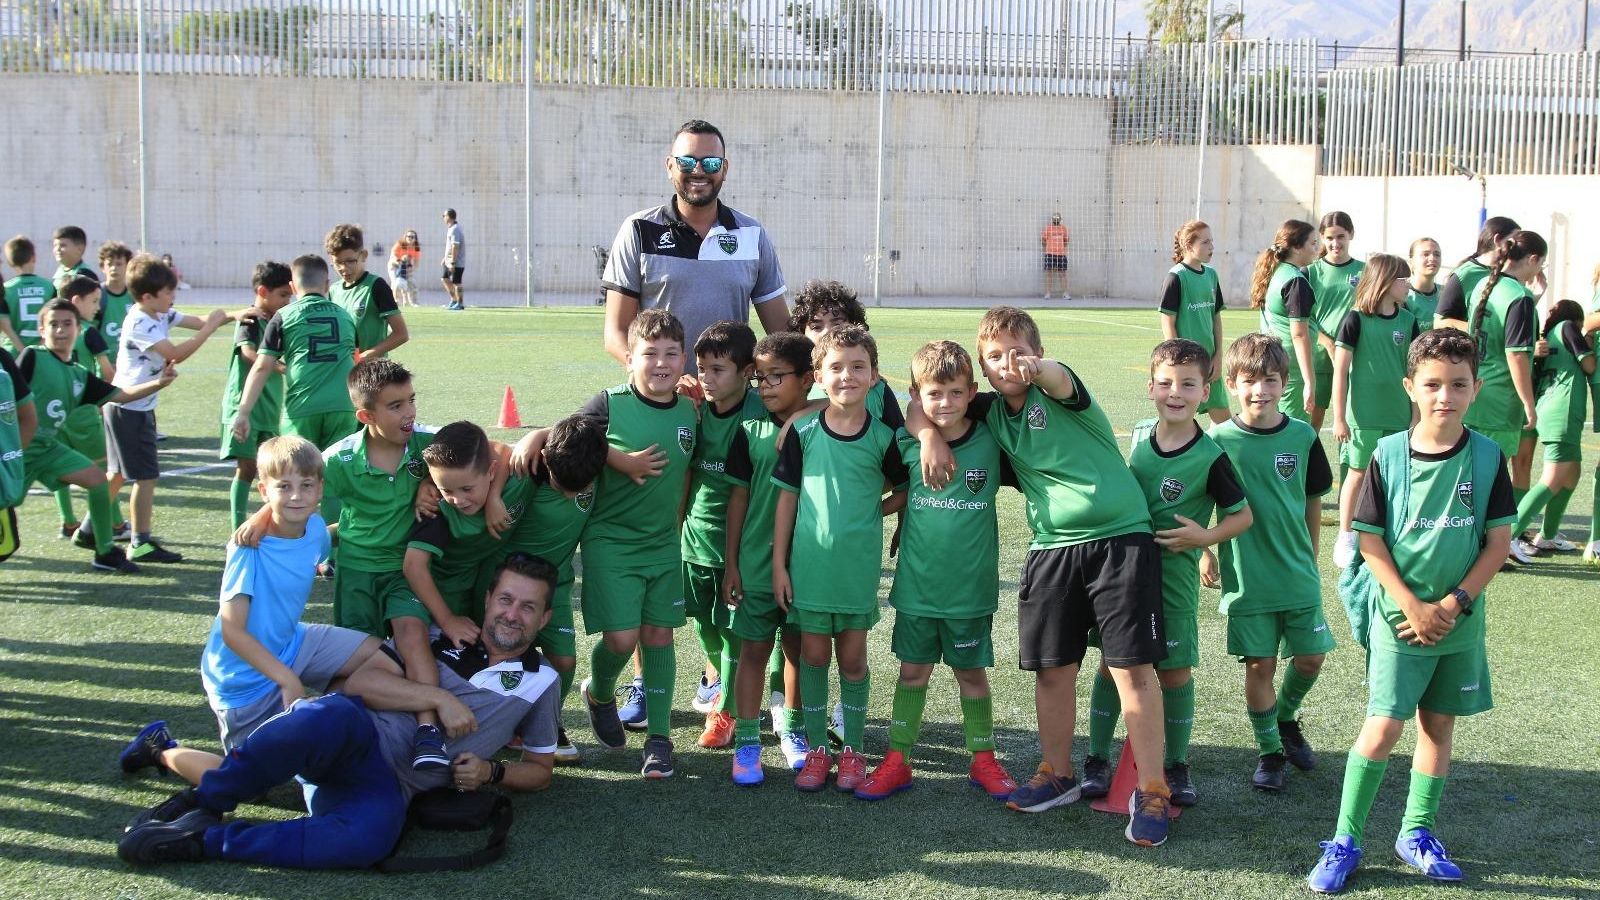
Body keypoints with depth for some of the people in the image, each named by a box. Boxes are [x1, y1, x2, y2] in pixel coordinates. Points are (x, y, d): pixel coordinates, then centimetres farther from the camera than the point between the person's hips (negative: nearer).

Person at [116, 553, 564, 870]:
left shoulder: (540, 681, 19)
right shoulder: (438, 636, 16)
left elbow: (539, 771, 25)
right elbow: (359, 682, 4)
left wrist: (491, 772, 5)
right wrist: (438, 698, -6)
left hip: (390, 788, 1)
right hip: (357, 735, 0)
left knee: (369, 837, -40)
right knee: (334, 714, -42)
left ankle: (204, 839, -28)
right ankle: (203, 804, -27)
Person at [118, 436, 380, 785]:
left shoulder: (315, 528, -7)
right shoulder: (250, 549, -28)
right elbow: (232, 631, -29)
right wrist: (289, 680, -30)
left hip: (289, 646, 7)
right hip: (245, 676, -7)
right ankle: (162, 750, 20)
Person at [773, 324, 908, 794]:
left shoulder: (882, 438, -5)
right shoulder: (803, 431, -5)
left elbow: (906, 490, 11)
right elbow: (786, 496, 0)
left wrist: (875, 510, -4)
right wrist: (778, 563, -1)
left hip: (860, 566, 0)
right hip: (809, 563, 0)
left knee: (852, 657, 8)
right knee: (813, 655, 7)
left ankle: (852, 750, 21)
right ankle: (816, 749, 19)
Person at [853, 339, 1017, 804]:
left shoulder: (991, 444, -6)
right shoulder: (906, 444, -3)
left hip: (971, 586, -1)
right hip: (916, 584, 1)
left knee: (972, 673, 10)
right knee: (912, 672, 10)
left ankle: (983, 761, 23)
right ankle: (897, 760, 18)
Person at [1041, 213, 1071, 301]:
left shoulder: (1063, 228, 14)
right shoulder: (1047, 228, 5)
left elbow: (1066, 240, 22)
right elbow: (1042, 240, 5)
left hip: (1061, 254, 3)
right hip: (1050, 254, -3)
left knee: (1062, 274, 3)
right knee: (1049, 273, -2)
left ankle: (1064, 294, 5)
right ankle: (1047, 294, 1)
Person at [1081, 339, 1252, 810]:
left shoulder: (1210, 457, -13)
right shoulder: (1140, 435, 1)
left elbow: (1242, 514, -5)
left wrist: (1206, 537, -21)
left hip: (1174, 573, -4)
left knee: (1175, 669, 4)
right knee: (1112, 662, 7)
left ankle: (1176, 766, 19)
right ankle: (1097, 759, 16)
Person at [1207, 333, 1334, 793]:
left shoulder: (1303, 437, -2)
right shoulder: (1219, 441, -8)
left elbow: (1313, 503, 8)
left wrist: (1310, 560, 11)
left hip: (1298, 575, 2)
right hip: (1246, 578, -2)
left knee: (1310, 658, 7)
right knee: (1260, 664, 3)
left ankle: (1286, 717, 35)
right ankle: (1268, 751, 20)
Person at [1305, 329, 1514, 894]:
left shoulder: (1488, 457, -4)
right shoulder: (1388, 455, -8)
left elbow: (1498, 542, -2)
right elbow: (1369, 541, -6)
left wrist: (1453, 604, -11)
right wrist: (1411, 607, -13)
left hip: (1460, 620, 3)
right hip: (1399, 616, -2)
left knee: (1438, 725, 12)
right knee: (1384, 727, -6)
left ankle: (1416, 833, 26)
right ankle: (1345, 841, 4)